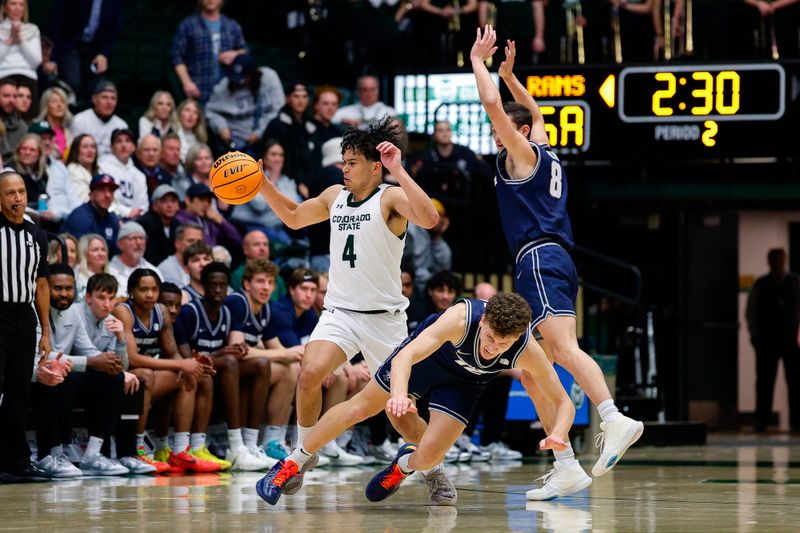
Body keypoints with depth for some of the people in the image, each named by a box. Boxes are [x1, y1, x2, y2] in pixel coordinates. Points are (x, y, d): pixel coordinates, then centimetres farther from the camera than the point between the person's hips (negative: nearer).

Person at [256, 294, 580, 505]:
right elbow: (405, 356, -49)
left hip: (464, 381, 2)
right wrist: (400, 394, -70)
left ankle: (405, 464, 27)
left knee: (428, 456, -12)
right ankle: (291, 465, 25)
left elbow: (562, 402, -25)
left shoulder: (528, 350, -36)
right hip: (427, 352, -2)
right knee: (362, 406, 6)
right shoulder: (461, 318, -43)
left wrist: (556, 435, -47)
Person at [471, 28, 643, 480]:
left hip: (539, 257, -9)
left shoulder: (522, 154, 2)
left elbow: (492, 103, -8)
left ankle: (615, 420, -42)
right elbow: (535, 113, 44)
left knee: (565, 347, -24)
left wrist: (478, 61, 5)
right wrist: (509, 74, 42)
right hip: (558, 260, 9)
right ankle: (564, 463, 2)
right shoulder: (546, 157, 23)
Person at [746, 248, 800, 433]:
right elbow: (751, 312, 13)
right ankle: (761, 423, 3)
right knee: (765, 383, -1)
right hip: (766, 341, 0)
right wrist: (755, 335, 4)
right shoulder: (760, 285, 9)